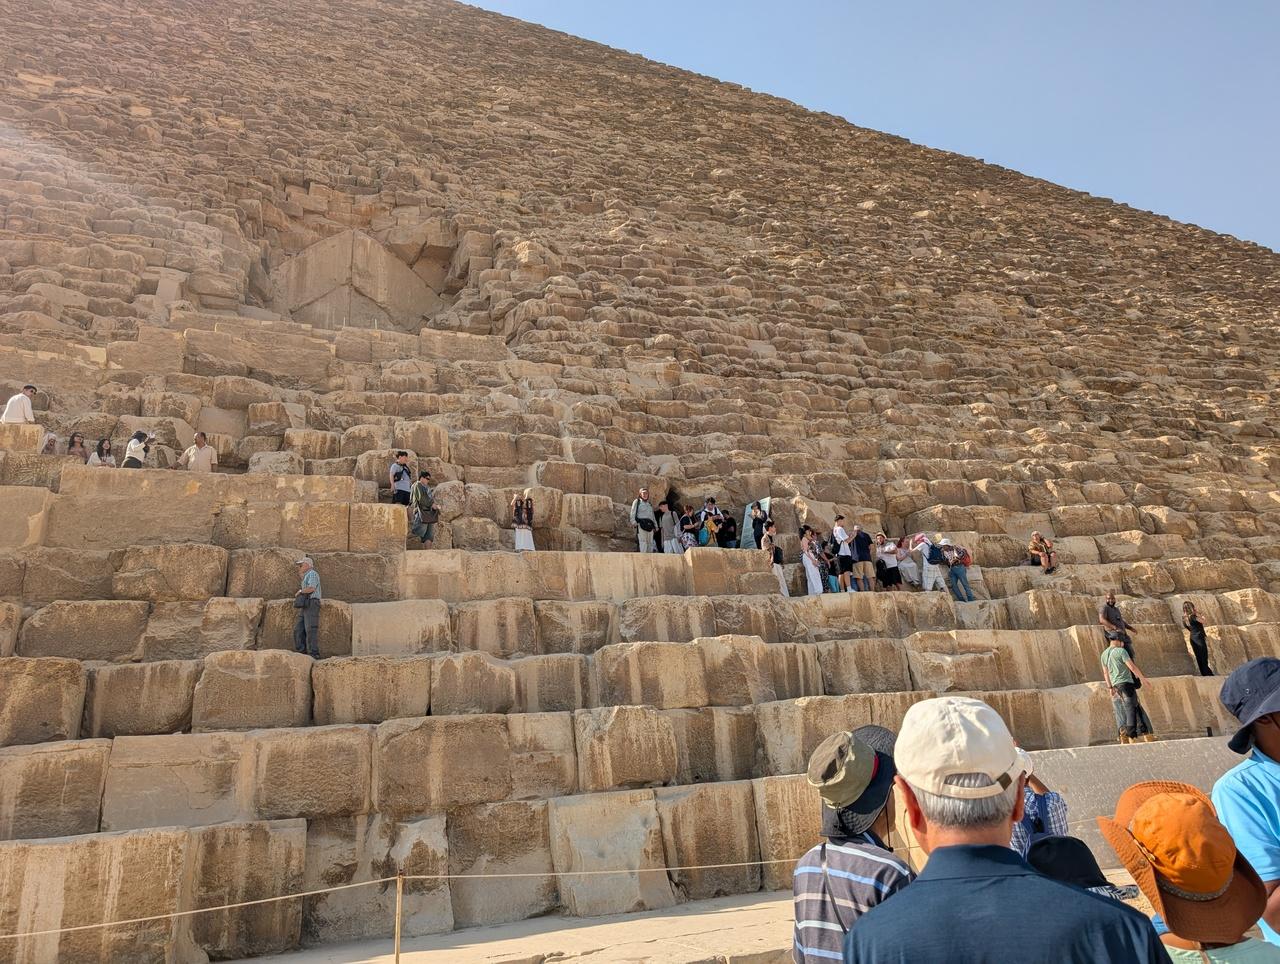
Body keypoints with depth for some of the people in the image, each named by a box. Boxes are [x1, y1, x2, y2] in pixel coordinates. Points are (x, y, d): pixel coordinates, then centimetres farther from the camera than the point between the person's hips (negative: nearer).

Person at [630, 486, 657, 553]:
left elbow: (653, 516, 28)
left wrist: (656, 526, 18)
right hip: (641, 524, -6)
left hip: (649, 525, 6)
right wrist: (633, 522, -16)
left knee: (650, 542, 0)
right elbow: (633, 513, 0)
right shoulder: (637, 502, 12)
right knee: (643, 541, -17)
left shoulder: (649, 504, 28)